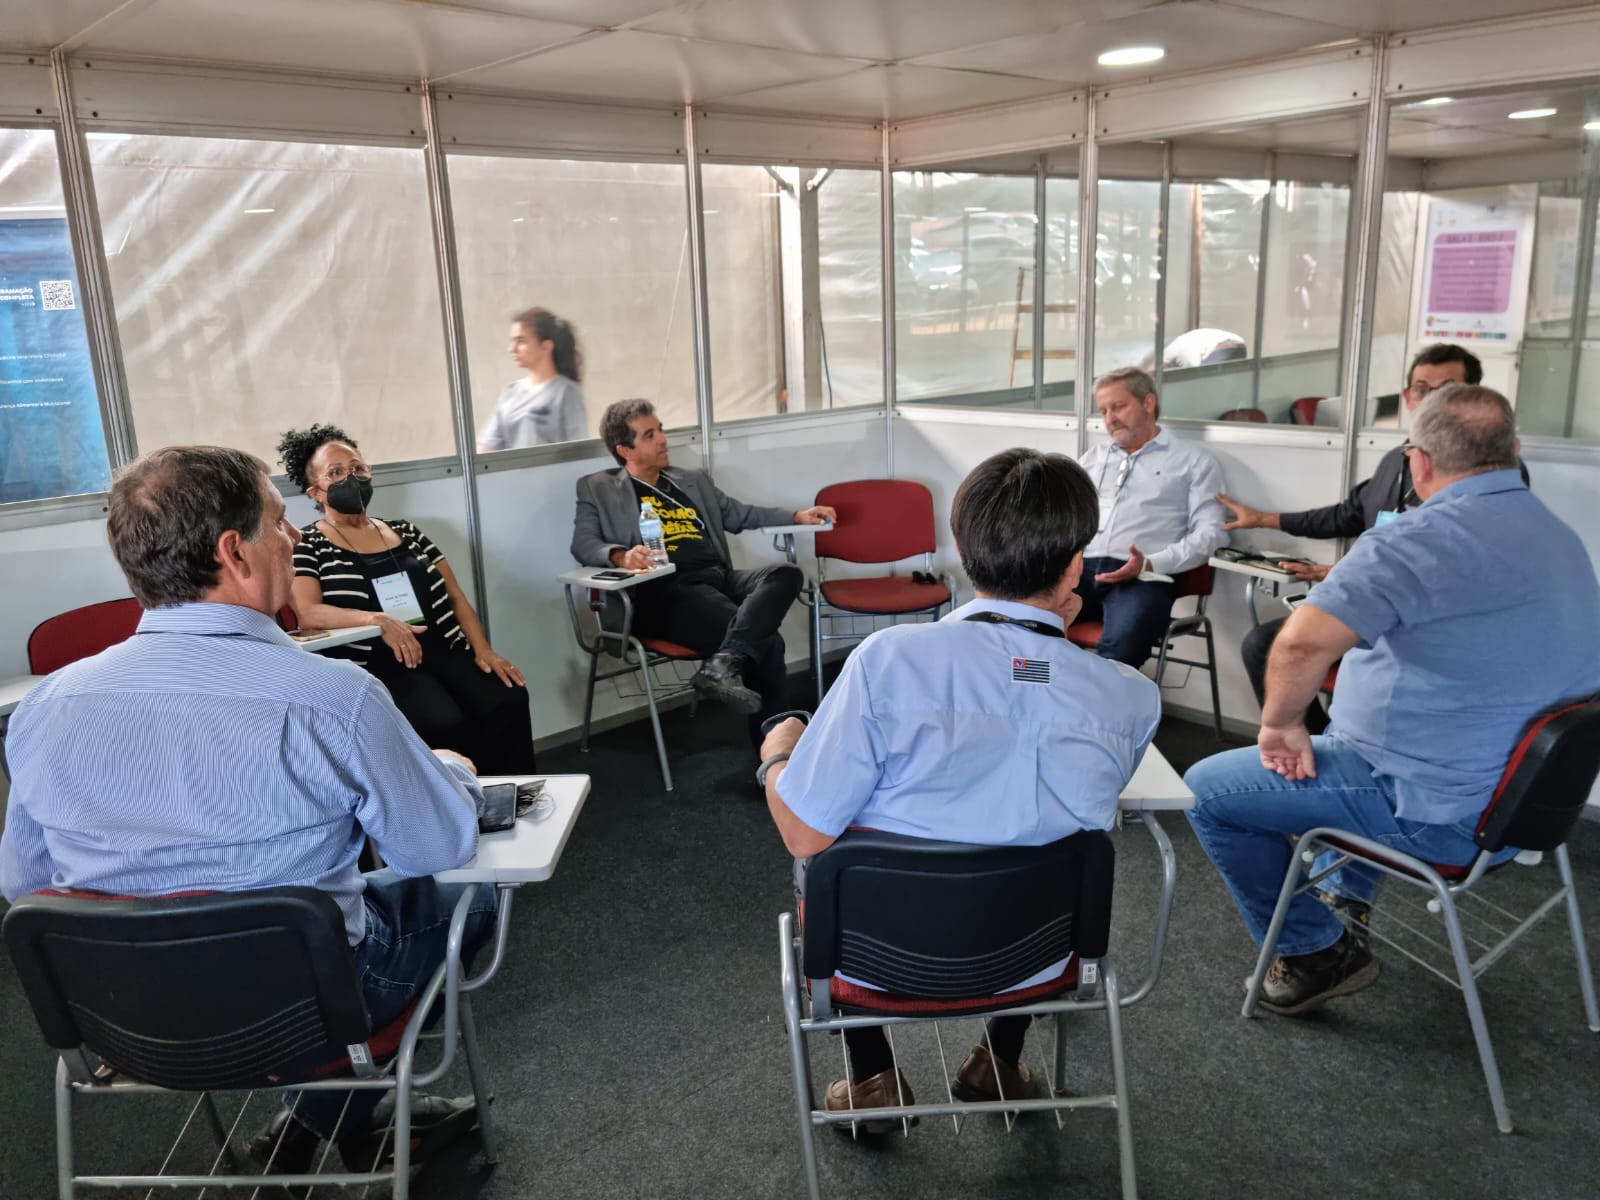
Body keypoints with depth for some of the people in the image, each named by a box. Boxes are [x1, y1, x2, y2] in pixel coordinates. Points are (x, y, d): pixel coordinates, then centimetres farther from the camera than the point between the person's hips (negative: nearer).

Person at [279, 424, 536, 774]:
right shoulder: (306, 547, 7)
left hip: (446, 652, 4)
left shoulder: (406, 533, 20)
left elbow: (456, 598, 16)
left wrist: (483, 650, -1)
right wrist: (379, 620, -27)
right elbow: (308, 612, -11)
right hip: (379, 666, -4)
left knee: (509, 701, -25)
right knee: (447, 725, -32)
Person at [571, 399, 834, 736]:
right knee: (766, 642, -28)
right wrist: (621, 556, -26)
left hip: (720, 578, 6)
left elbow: (742, 515, 35)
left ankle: (722, 666, -42)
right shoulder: (598, 488, 12)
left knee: (785, 573, -28)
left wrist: (798, 516, 19)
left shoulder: (694, 481, 28)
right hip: (666, 590, -6)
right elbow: (583, 544, -3)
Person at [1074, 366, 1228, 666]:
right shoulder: (1092, 457, 29)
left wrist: (1151, 564, -13)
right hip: (1079, 568, 4)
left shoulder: (1193, 461, 15)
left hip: (1143, 577, -4)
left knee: (1120, 647, -36)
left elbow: (1209, 532, 3)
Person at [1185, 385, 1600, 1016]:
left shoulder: (1419, 539, -23)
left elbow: (1301, 642, -37)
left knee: (1206, 790, 0)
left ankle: (1316, 951, 12)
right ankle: (1346, 898, 37)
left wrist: (1280, 724, -16)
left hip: (1444, 814, -9)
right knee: (1343, 738, 35)